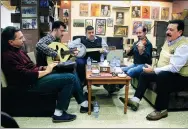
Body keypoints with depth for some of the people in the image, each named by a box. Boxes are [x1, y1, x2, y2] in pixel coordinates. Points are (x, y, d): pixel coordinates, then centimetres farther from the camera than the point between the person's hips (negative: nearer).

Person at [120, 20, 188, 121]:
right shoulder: (169, 41, 7)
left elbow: (174, 68, -30)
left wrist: (154, 70, -28)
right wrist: (155, 70, 2)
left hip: (179, 77, -9)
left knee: (162, 76, -37)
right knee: (144, 74, 8)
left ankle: (161, 109, -21)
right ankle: (136, 100, 7)